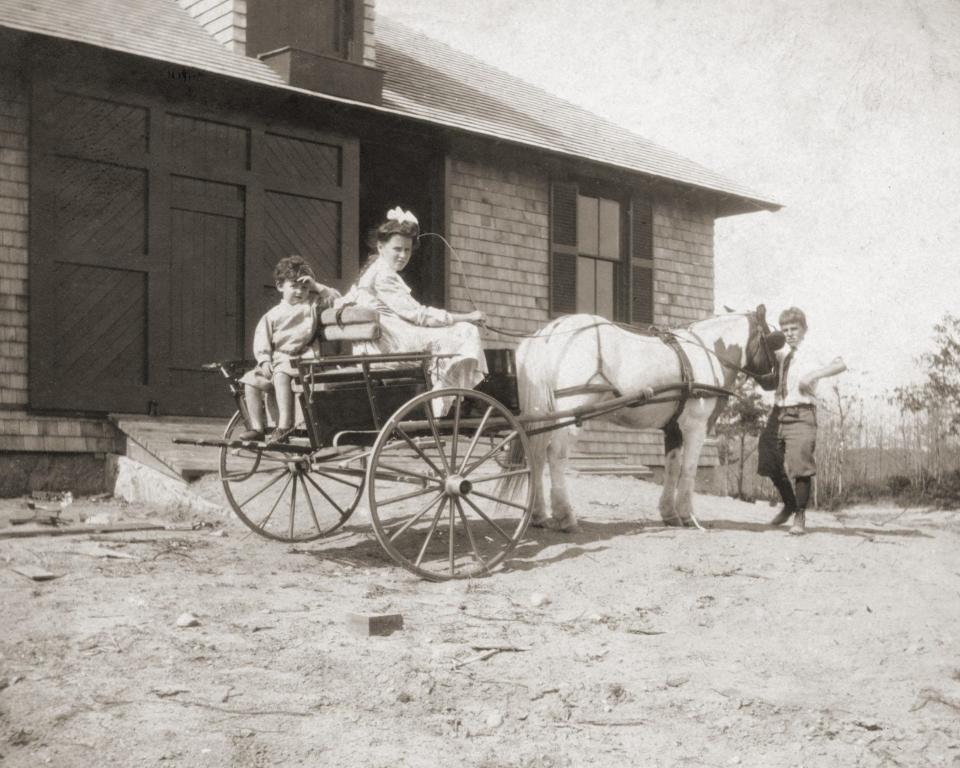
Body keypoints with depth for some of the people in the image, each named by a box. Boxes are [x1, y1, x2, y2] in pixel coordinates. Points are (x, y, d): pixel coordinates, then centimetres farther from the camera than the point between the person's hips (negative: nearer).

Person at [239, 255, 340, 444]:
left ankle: (284, 426, -37)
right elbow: (261, 342, 8)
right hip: (275, 360, 5)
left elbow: (336, 299, 6)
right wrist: (264, 361, -8)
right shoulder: (272, 315, 14)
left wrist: (316, 286, 2)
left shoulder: (313, 305, 11)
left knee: (281, 375, -34)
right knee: (251, 380, -15)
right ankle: (257, 428, -11)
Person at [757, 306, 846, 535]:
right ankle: (789, 505, 33)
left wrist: (814, 375, -25)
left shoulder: (812, 351, -2)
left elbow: (840, 364, -15)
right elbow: (770, 384, 23)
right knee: (771, 464, 9)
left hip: (801, 414, -7)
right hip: (778, 413, 7)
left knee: (799, 465, -11)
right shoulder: (781, 354, 16)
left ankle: (800, 516, 3)